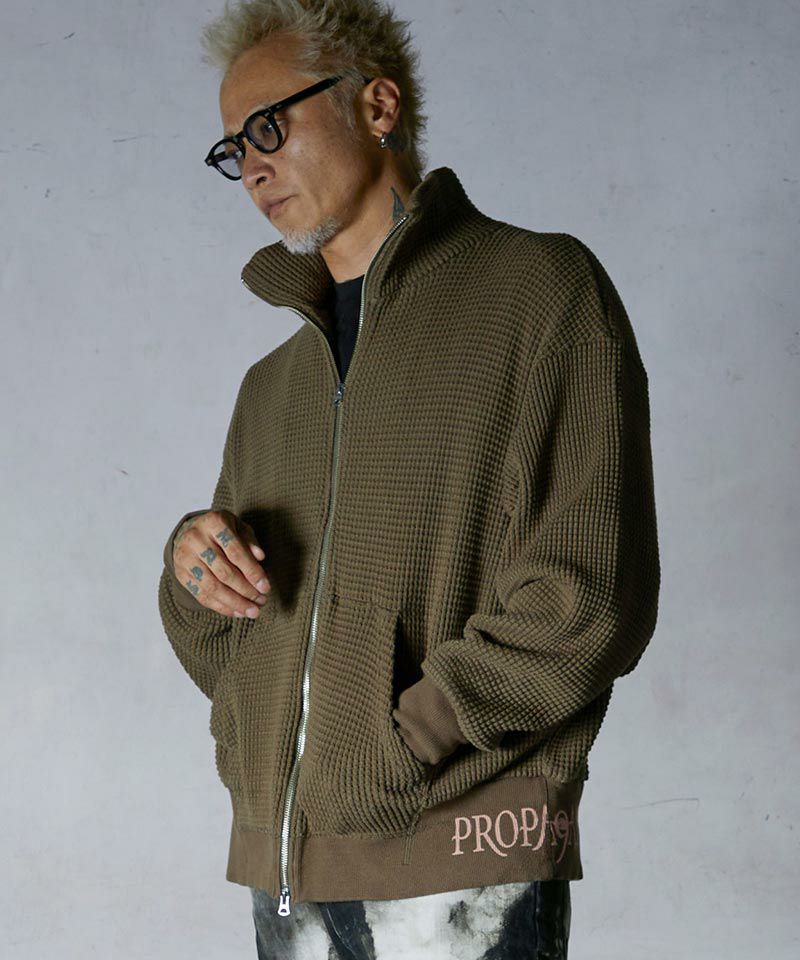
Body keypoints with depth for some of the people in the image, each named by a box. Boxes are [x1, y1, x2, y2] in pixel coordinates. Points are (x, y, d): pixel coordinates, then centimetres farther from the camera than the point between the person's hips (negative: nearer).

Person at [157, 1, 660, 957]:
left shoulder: (540, 288, 1)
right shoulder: (270, 388, 20)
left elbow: (590, 600, -9)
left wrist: (393, 752, -12)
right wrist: (192, 571, 0)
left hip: (460, 868, -5)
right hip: (280, 867, 6)